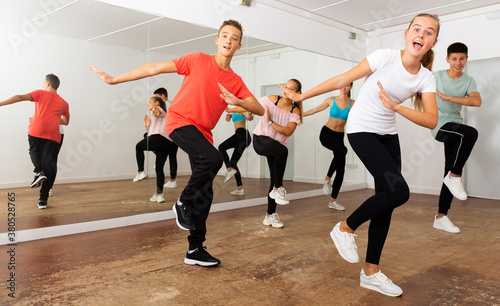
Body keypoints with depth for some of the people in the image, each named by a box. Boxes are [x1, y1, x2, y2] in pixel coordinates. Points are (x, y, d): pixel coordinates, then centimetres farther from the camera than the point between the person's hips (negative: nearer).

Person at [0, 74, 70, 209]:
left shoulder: (41, 93, 13)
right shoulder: (63, 103, 21)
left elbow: (21, 97, -2)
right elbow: (66, 122, 32)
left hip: (36, 131, -1)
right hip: (53, 135, 1)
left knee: (34, 151, 28)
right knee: (50, 165, 3)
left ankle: (39, 172, -1)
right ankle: (43, 199, 1)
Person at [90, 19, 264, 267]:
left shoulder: (235, 81, 9)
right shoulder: (198, 60, -1)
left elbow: (260, 110, 2)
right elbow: (155, 68, -2)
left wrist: (239, 102, -20)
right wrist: (114, 80, -3)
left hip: (203, 132, 5)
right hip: (180, 121, -5)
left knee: (205, 195, 2)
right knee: (213, 158, -32)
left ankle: (195, 250, 14)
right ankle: (183, 203, -7)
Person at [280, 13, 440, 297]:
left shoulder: (426, 77, -1)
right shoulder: (386, 57, -15)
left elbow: (431, 120, -12)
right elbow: (341, 80, -11)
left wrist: (396, 106, -27)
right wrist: (302, 96, -7)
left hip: (388, 134, 6)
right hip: (362, 130, -6)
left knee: (386, 199, 3)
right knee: (399, 191, -19)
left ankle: (371, 272, 15)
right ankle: (346, 228, 4)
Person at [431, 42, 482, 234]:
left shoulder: (468, 81, 6)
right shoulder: (436, 76, 0)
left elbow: (477, 101, -12)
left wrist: (448, 97, -20)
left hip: (455, 127, 4)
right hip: (439, 125, -4)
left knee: (451, 173, 1)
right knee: (471, 133, -33)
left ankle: (441, 217, 8)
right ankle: (455, 176, -16)